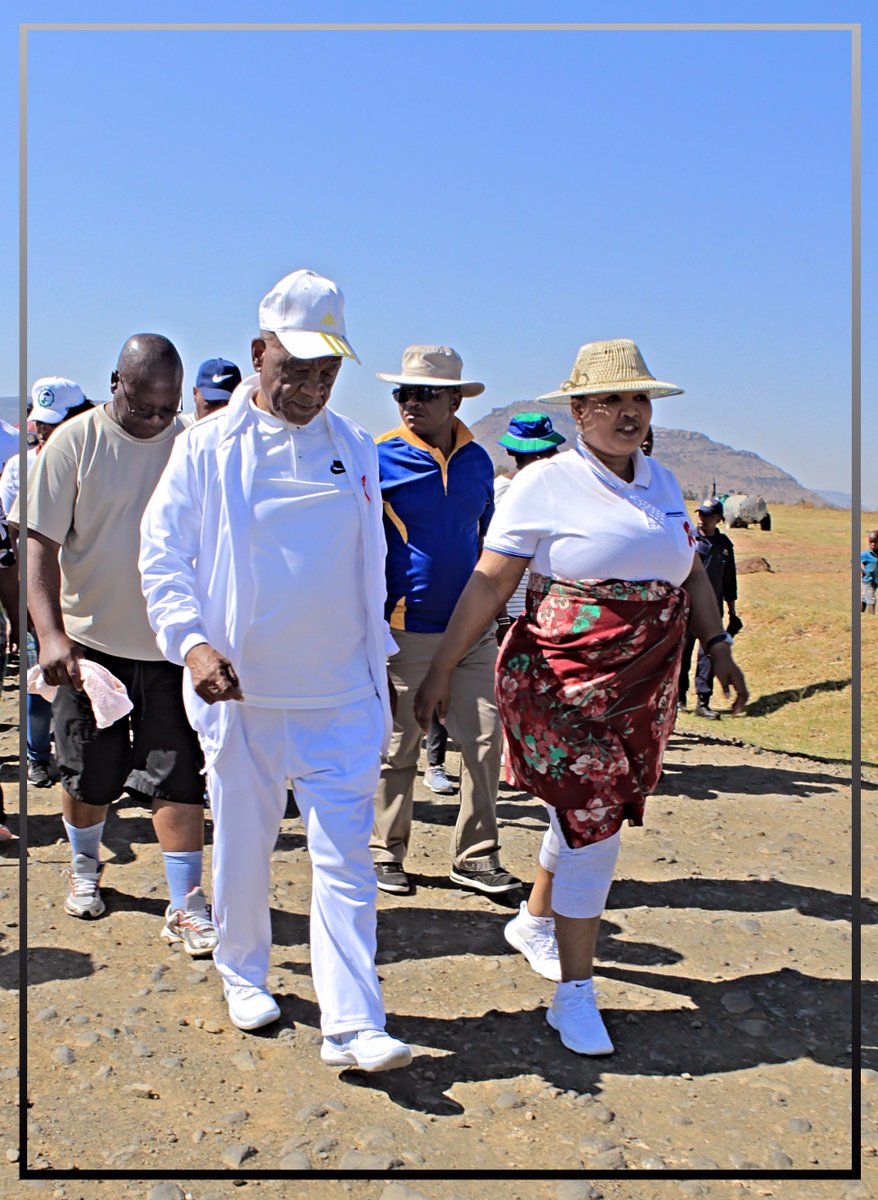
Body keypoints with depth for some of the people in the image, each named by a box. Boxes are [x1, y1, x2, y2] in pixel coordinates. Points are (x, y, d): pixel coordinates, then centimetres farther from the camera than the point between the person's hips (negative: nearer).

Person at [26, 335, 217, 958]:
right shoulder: (74, 442, -6)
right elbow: (40, 545, -8)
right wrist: (52, 634, -20)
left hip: (170, 644, 1)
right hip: (89, 642, 0)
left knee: (177, 776, -2)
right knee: (88, 774, 13)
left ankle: (186, 905, 6)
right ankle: (85, 866, 40)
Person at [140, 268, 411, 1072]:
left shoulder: (354, 449, 8)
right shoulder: (209, 445, -2)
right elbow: (162, 553, -2)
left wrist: (379, 660, 16)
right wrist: (191, 640, -16)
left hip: (342, 695, 2)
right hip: (240, 690, -1)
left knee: (346, 855, -2)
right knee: (243, 844, 12)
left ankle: (353, 1023, 2)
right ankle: (243, 975, 35)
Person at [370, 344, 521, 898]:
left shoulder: (477, 460, 8)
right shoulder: (381, 459, -6)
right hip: (407, 630, -4)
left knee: (486, 737, 3)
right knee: (398, 746, 5)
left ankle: (476, 856, 15)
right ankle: (387, 853, 22)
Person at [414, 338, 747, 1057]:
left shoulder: (662, 482, 10)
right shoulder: (547, 484, -9)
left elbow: (691, 571, 20)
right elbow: (488, 584, -9)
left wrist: (717, 644, 11)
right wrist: (443, 670, -9)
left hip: (644, 692, 6)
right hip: (564, 686, -6)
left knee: (585, 817, 18)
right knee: (593, 829, -8)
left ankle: (539, 919, 43)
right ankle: (575, 994, 5)